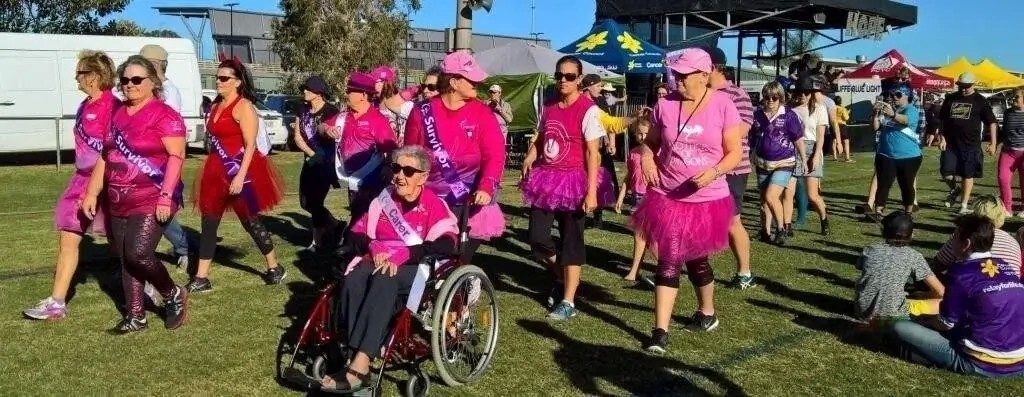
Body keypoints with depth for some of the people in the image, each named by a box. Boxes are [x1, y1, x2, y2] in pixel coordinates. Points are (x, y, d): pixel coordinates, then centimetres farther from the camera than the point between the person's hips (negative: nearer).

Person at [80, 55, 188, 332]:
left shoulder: (164, 115, -9)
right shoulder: (118, 115, 13)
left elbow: (177, 156, -15)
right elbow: (106, 156, 18)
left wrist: (166, 196, -22)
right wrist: (92, 193, 13)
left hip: (152, 200, -8)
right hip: (119, 202, 8)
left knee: (138, 253, -17)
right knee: (125, 259, 10)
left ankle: (174, 296, 7)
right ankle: (136, 317, 20)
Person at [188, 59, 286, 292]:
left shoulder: (243, 107, -12)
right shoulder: (217, 106, 13)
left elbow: (250, 145, -19)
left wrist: (240, 176, -25)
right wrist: (211, 171, 19)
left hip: (240, 172, -8)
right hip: (216, 172, 8)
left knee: (250, 221, 4)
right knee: (208, 224, 6)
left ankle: (275, 268, 21)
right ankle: (201, 278, 10)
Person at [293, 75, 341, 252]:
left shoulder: (331, 111, -14)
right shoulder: (303, 109, 6)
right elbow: (297, 136, 5)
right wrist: (311, 153, -7)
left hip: (326, 162, -7)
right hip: (310, 160, 8)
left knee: (315, 201, -5)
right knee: (305, 202, 10)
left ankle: (318, 240, 14)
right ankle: (334, 226, 30)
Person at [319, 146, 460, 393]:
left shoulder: (434, 205, -3)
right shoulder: (383, 199, 13)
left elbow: (445, 247, -18)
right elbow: (356, 236, 12)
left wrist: (401, 255, -24)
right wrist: (373, 247, -11)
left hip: (418, 269, -4)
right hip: (380, 262, 5)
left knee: (384, 280, -38)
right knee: (353, 280, -30)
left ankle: (359, 365, -44)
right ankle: (360, 363, -37)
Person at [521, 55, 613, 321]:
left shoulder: (588, 110, -10)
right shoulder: (549, 107, 8)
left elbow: (593, 154, -13)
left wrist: (592, 191, -18)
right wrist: (529, 159, 2)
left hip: (573, 181, -6)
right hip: (546, 178, 6)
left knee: (571, 240, 2)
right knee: (537, 238, 3)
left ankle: (568, 302, 12)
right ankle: (562, 277, 31)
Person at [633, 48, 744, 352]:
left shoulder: (722, 105, -9)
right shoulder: (666, 104, -2)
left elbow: (735, 153, -7)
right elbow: (651, 141, 12)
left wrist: (713, 172, -25)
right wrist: (647, 159, -9)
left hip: (708, 200, -1)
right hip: (667, 198, 1)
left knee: (696, 261, 16)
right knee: (669, 262, -3)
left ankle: (707, 313, 44)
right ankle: (661, 331, 1)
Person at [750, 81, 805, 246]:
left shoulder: (789, 115, -8)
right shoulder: (757, 115, 3)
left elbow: (798, 140, -3)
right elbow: (752, 139, 14)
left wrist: (804, 160, -2)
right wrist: (752, 158, 14)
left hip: (783, 164, -5)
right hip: (763, 164, 5)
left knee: (771, 196, -19)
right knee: (764, 200, 11)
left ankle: (781, 228, -2)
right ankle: (766, 232, 25)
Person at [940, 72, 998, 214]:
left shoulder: (980, 101, 0)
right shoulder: (950, 99, 8)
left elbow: (991, 123, 2)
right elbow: (942, 120, 13)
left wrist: (992, 143, -3)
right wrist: (943, 138, 3)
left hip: (971, 145, -2)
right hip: (951, 144, 2)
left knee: (968, 175, 2)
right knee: (946, 172, -7)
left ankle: (964, 206, 12)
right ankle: (955, 189, 25)